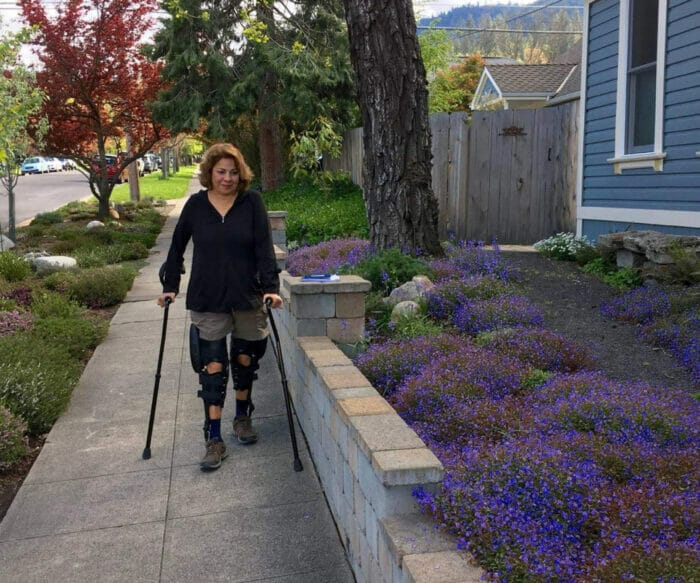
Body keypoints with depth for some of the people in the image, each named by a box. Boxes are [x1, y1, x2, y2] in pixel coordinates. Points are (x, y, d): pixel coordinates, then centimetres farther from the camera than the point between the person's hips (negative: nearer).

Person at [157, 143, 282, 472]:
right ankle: (214, 439, 4)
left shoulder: (252, 202, -5)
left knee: (245, 359, 14)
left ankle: (243, 418, 36)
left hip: (247, 297, 0)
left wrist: (271, 287, -19)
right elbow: (177, 246, 9)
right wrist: (170, 285, 6)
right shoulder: (196, 205, -1)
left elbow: (264, 247, -9)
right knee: (213, 366, -2)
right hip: (207, 300, 0)